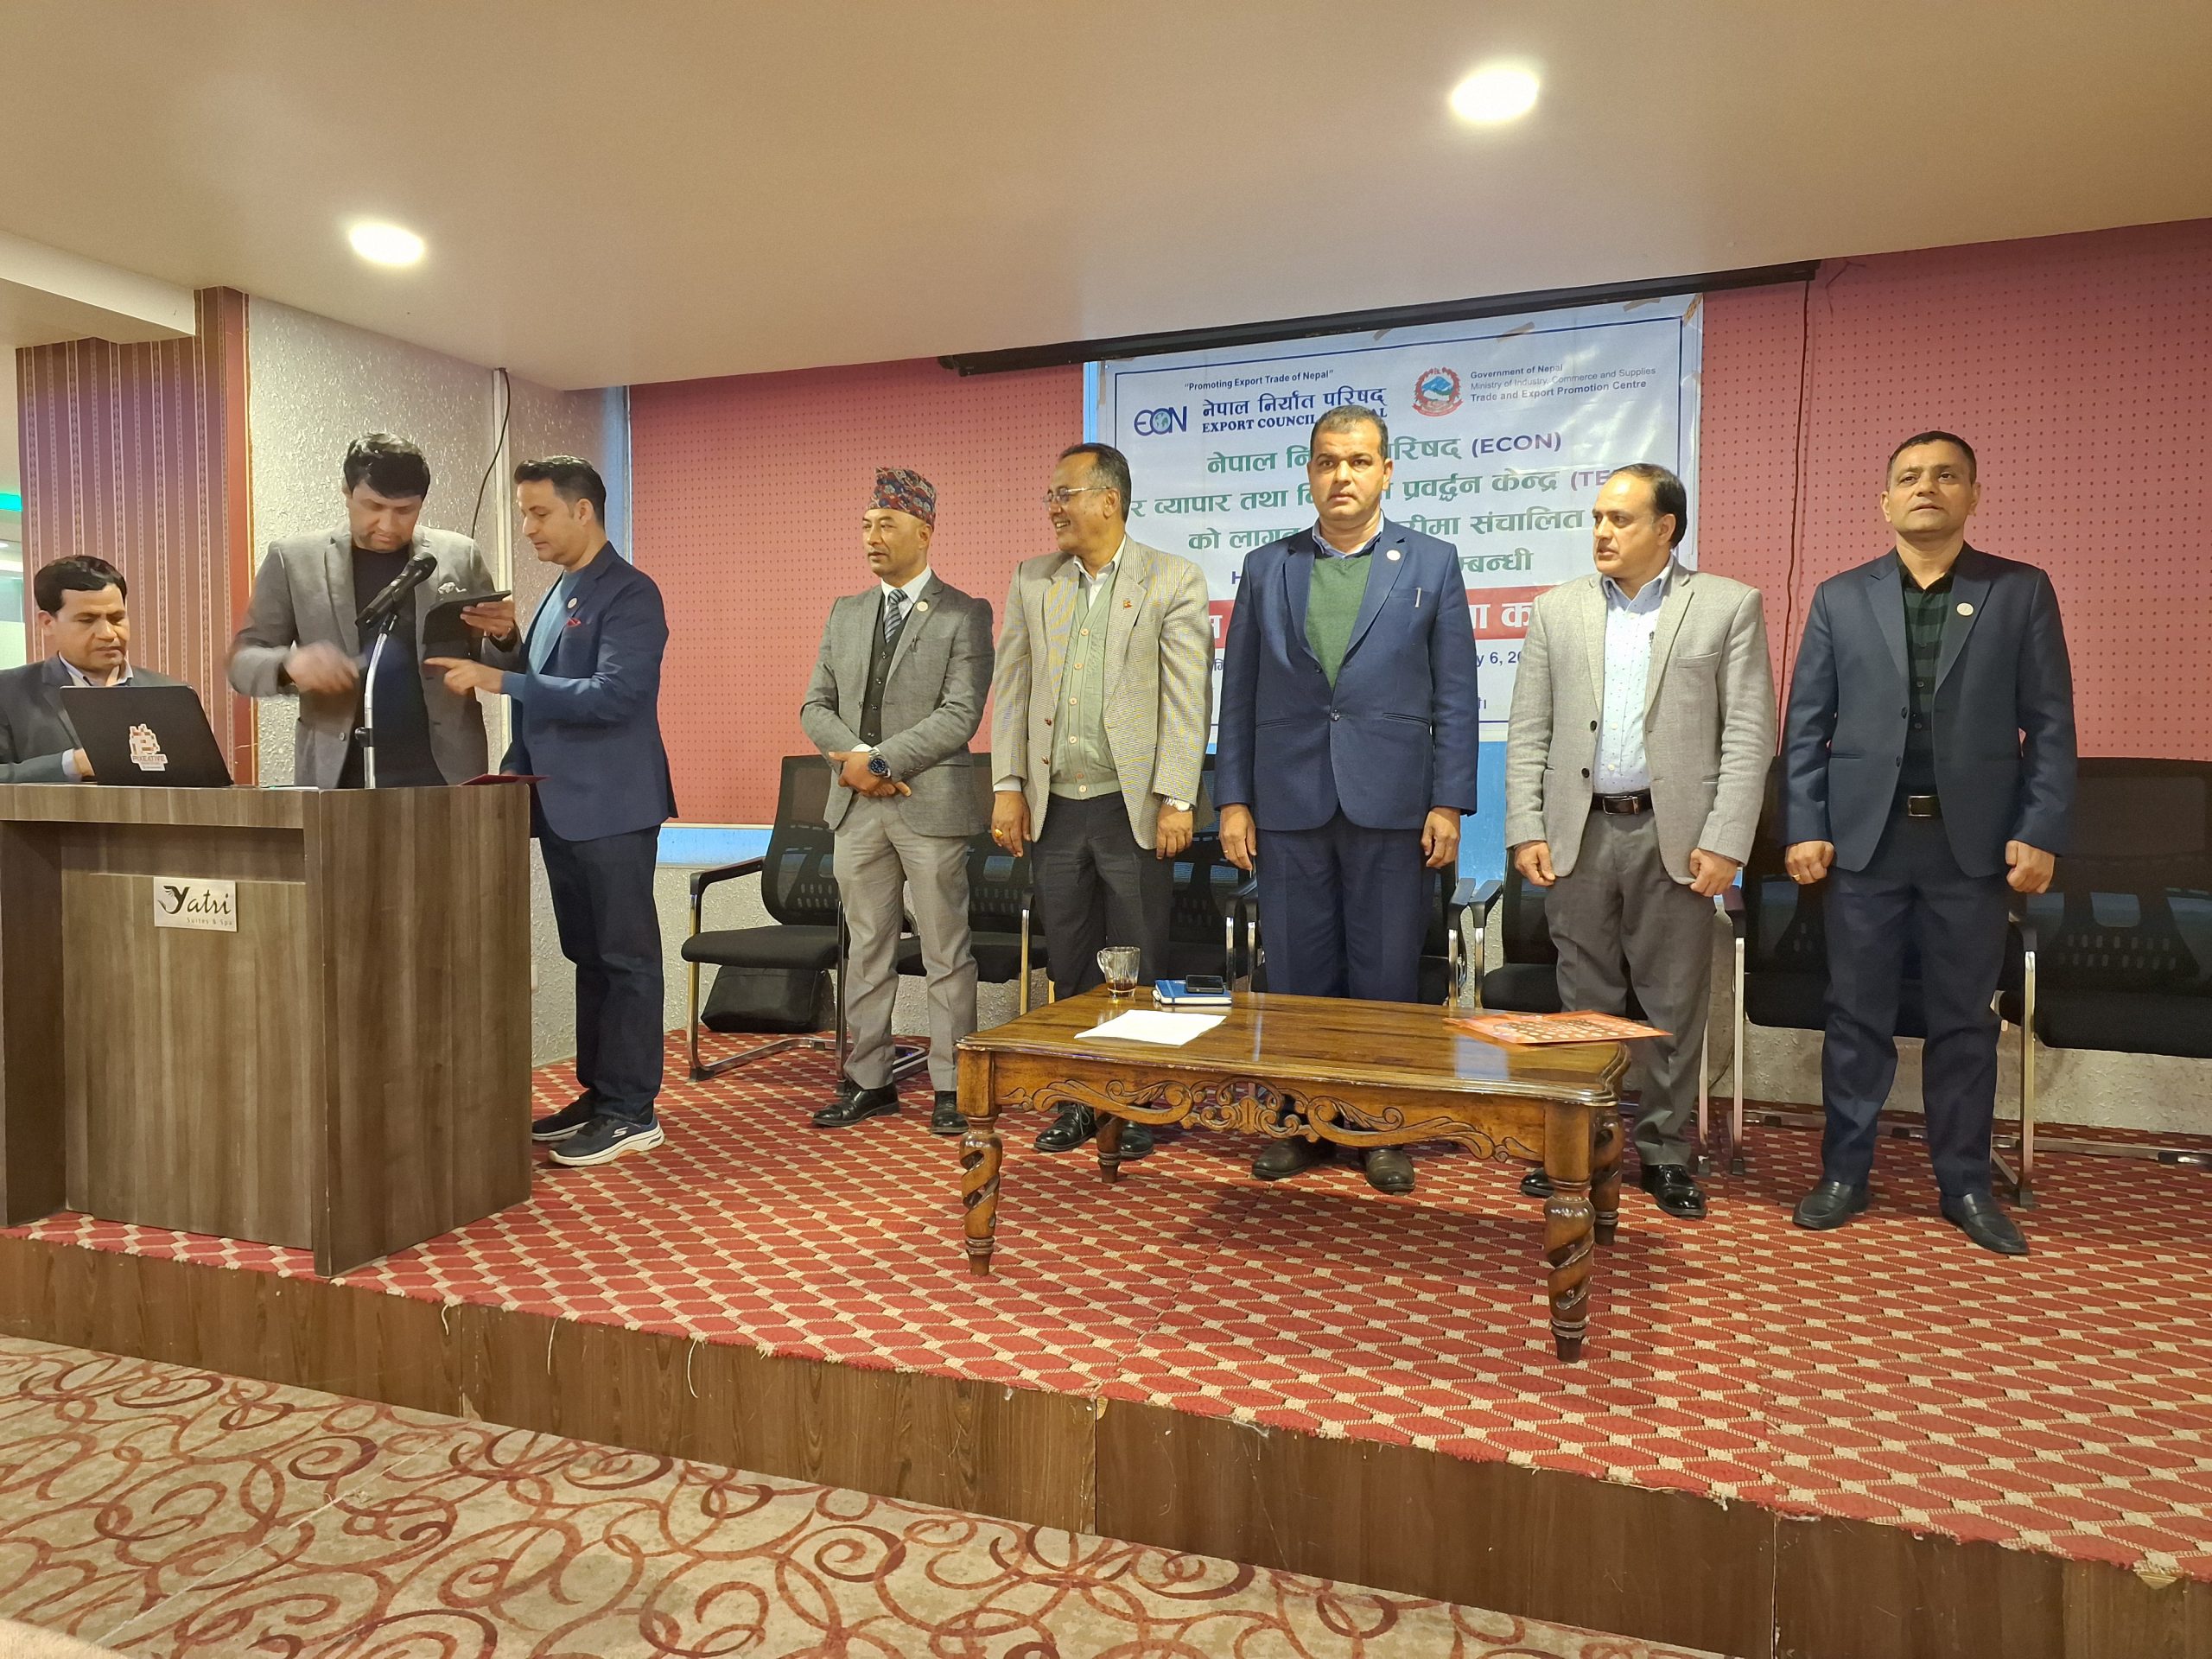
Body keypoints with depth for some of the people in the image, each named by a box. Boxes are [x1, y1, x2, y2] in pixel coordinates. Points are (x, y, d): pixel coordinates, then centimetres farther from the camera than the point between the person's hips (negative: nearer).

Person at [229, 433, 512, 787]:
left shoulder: (459, 556, 5)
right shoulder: (293, 559, 5)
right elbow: (243, 661, 6)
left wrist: (503, 637, -14)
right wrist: (290, 665, -16)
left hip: (446, 774, 0)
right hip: (336, 778, 0)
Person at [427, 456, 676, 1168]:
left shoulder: (630, 594, -11)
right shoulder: (557, 594, 17)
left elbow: (613, 693, -22)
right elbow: (540, 685, 20)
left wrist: (500, 678, -22)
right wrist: (504, 644, 1)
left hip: (611, 807, -9)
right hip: (560, 805, 9)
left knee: (626, 958, -2)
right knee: (587, 957, 14)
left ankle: (631, 1112, 6)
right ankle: (597, 1094, 24)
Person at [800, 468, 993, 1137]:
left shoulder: (964, 615, -3)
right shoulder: (845, 613, 14)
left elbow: (959, 716, -13)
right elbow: (816, 706, 11)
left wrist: (882, 761, -16)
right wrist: (856, 756, -9)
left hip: (931, 804, -5)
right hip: (857, 806, 5)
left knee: (947, 954, 3)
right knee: (866, 950, 11)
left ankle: (951, 1087, 13)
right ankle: (869, 1080, 22)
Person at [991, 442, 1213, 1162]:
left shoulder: (1174, 581, -2)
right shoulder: (1032, 581, 10)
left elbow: (1188, 698, -6)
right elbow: (1010, 689, 9)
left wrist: (1175, 801, -12)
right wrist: (1008, 787, 3)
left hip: (1132, 806, -4)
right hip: (1054, 806, 4)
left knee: (1137, 967, 5)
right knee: (1069, 965, 12)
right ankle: (1078, 1100, 25)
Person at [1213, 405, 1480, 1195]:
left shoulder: (1431, 564, 5)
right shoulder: (1265, 568, 9)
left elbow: (1454, 695, 2)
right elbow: (1238, 694, 8)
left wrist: (1449, 803, -4)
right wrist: (1232, 800, 2)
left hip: (1390, 803, -1)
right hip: (1288, 803, 2)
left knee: (1387, 977, 5)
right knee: (1296, 975, 8)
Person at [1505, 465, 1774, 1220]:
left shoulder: (1729, 606, 3)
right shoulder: (1556, 610, 10)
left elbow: (1749, 733, -2)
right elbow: (1528, 732, 7)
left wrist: (1724, 842, -10)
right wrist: (1526, 831, -1)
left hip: (1674, 835, -2)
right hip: (1580, 832, 2)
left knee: (1673, 1004, 6)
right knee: (1585, 1000, 9)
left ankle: (1665, 1150, 19)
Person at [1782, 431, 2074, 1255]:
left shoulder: (2022, 592, 5)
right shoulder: (1840, 597, 6)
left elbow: (2050, 724, 2)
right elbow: (1806, 723, 4)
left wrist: (2040, 833, -6)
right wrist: (1804, 829, -4)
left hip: (1972, 840, 0)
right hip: (1864, 837, 0)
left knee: (1965, 1019, 9)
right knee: (1856, 1015, 6)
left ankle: (1965, 1184, 21)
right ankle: (1844, 1173, 17)